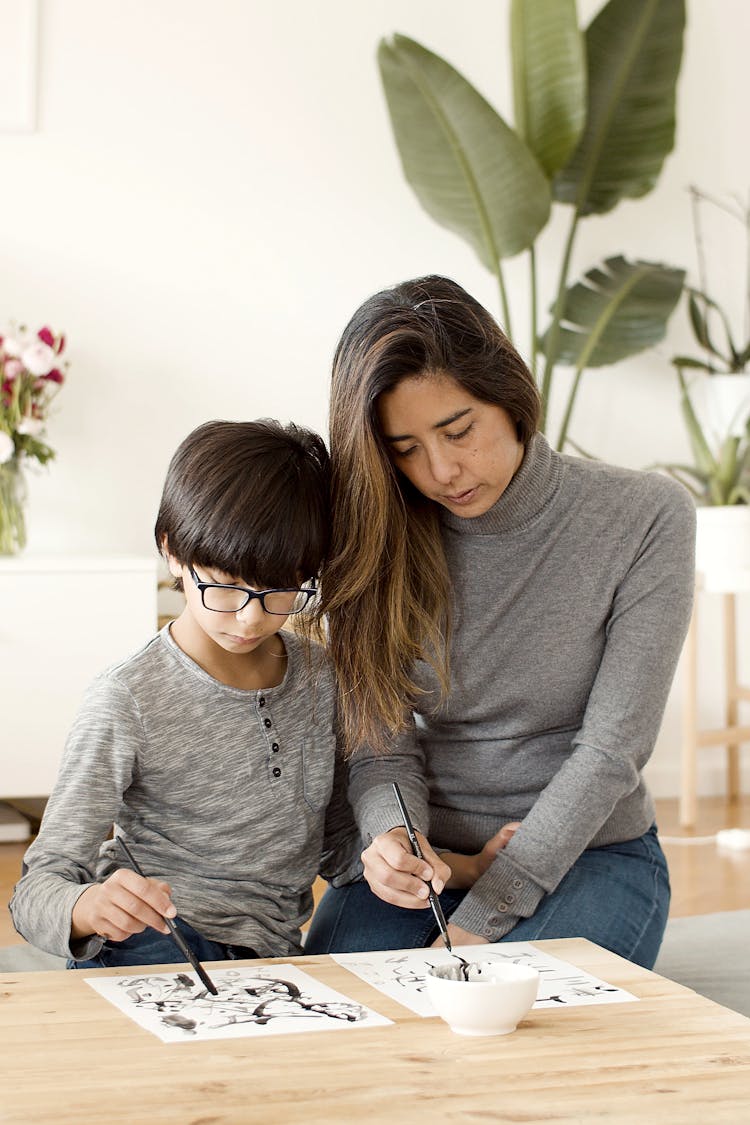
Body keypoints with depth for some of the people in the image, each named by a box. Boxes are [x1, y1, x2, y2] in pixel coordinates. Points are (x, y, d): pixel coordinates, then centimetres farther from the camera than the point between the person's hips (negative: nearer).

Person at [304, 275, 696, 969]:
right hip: (432, 860, 3)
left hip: (587, 853, -2)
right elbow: (382, 748, -2)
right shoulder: (385, 540, -2)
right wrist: (394, 839, -26)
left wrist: (479, 920, -18)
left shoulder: (645, 518, -10)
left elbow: (611, 749, -13)